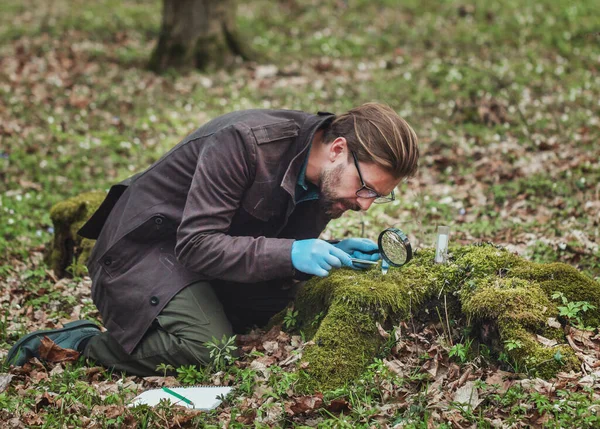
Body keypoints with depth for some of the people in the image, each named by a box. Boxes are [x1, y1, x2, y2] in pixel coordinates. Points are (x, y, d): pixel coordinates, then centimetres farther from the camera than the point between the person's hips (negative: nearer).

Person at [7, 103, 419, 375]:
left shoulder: (327, 178, -5)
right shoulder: (244, 141, -30)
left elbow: (282, 252, 4)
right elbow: (197, 245, -31)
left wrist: (333, 254, -16)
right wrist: (290, 254, -38)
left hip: (205, 251, 9)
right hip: (145, 248, -8)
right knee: (209, 351, -27)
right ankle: (79, 344, -9)